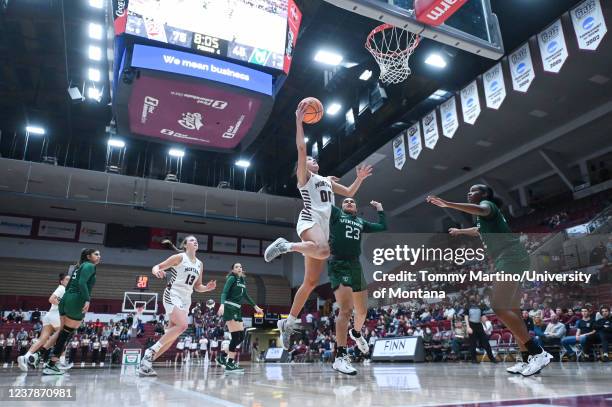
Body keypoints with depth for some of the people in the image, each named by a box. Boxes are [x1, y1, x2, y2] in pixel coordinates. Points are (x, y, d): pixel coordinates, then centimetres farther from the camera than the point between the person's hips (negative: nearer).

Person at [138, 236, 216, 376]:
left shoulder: (199, 264, 14)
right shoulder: (180, 257, -3)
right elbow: (157, 267, -4)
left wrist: (207, 288, 1)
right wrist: (157, 271, -28)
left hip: (186, 299, 7)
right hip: (172, 295, -7)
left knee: (172, 335, 2)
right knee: (182, 325, -26)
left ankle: (147, 361, 11)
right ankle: (152, 350, -12)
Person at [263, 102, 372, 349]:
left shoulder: (327, 180, 30)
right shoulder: (303, 177, 9)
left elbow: (349, 193, 35)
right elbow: (301, 148, -4)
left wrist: (360, 179, 20)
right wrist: (299, 121, -6)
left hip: (325, 226, 7)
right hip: (309, 221, -7)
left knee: (311, 282, 1)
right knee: (323, 251, -42)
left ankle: (288, 322, 8)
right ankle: (287, 246, -20)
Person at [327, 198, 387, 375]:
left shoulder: (361, 222, 22)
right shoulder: (335, 213, 8)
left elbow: (383, 226, 22)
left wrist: (379, 208, 29)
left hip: (356, 266, 6)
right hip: (338, 266, -6)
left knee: (362, 311, 14)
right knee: (346, 309, -19)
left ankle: (356, 333, 48)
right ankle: (340, 357, -14)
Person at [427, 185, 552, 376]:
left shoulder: (488, 204, 0)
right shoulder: (485, 213, 27)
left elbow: (480, 210, -28)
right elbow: (479, 230, 50)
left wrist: (448, 204, -33)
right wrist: (460, 231, 64)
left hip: (511, 259, -10)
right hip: (511, 261, 10)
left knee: (499, 307, -19)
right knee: (511, 310, 8)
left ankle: (538, 353, -17)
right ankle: (527, 359, 10)